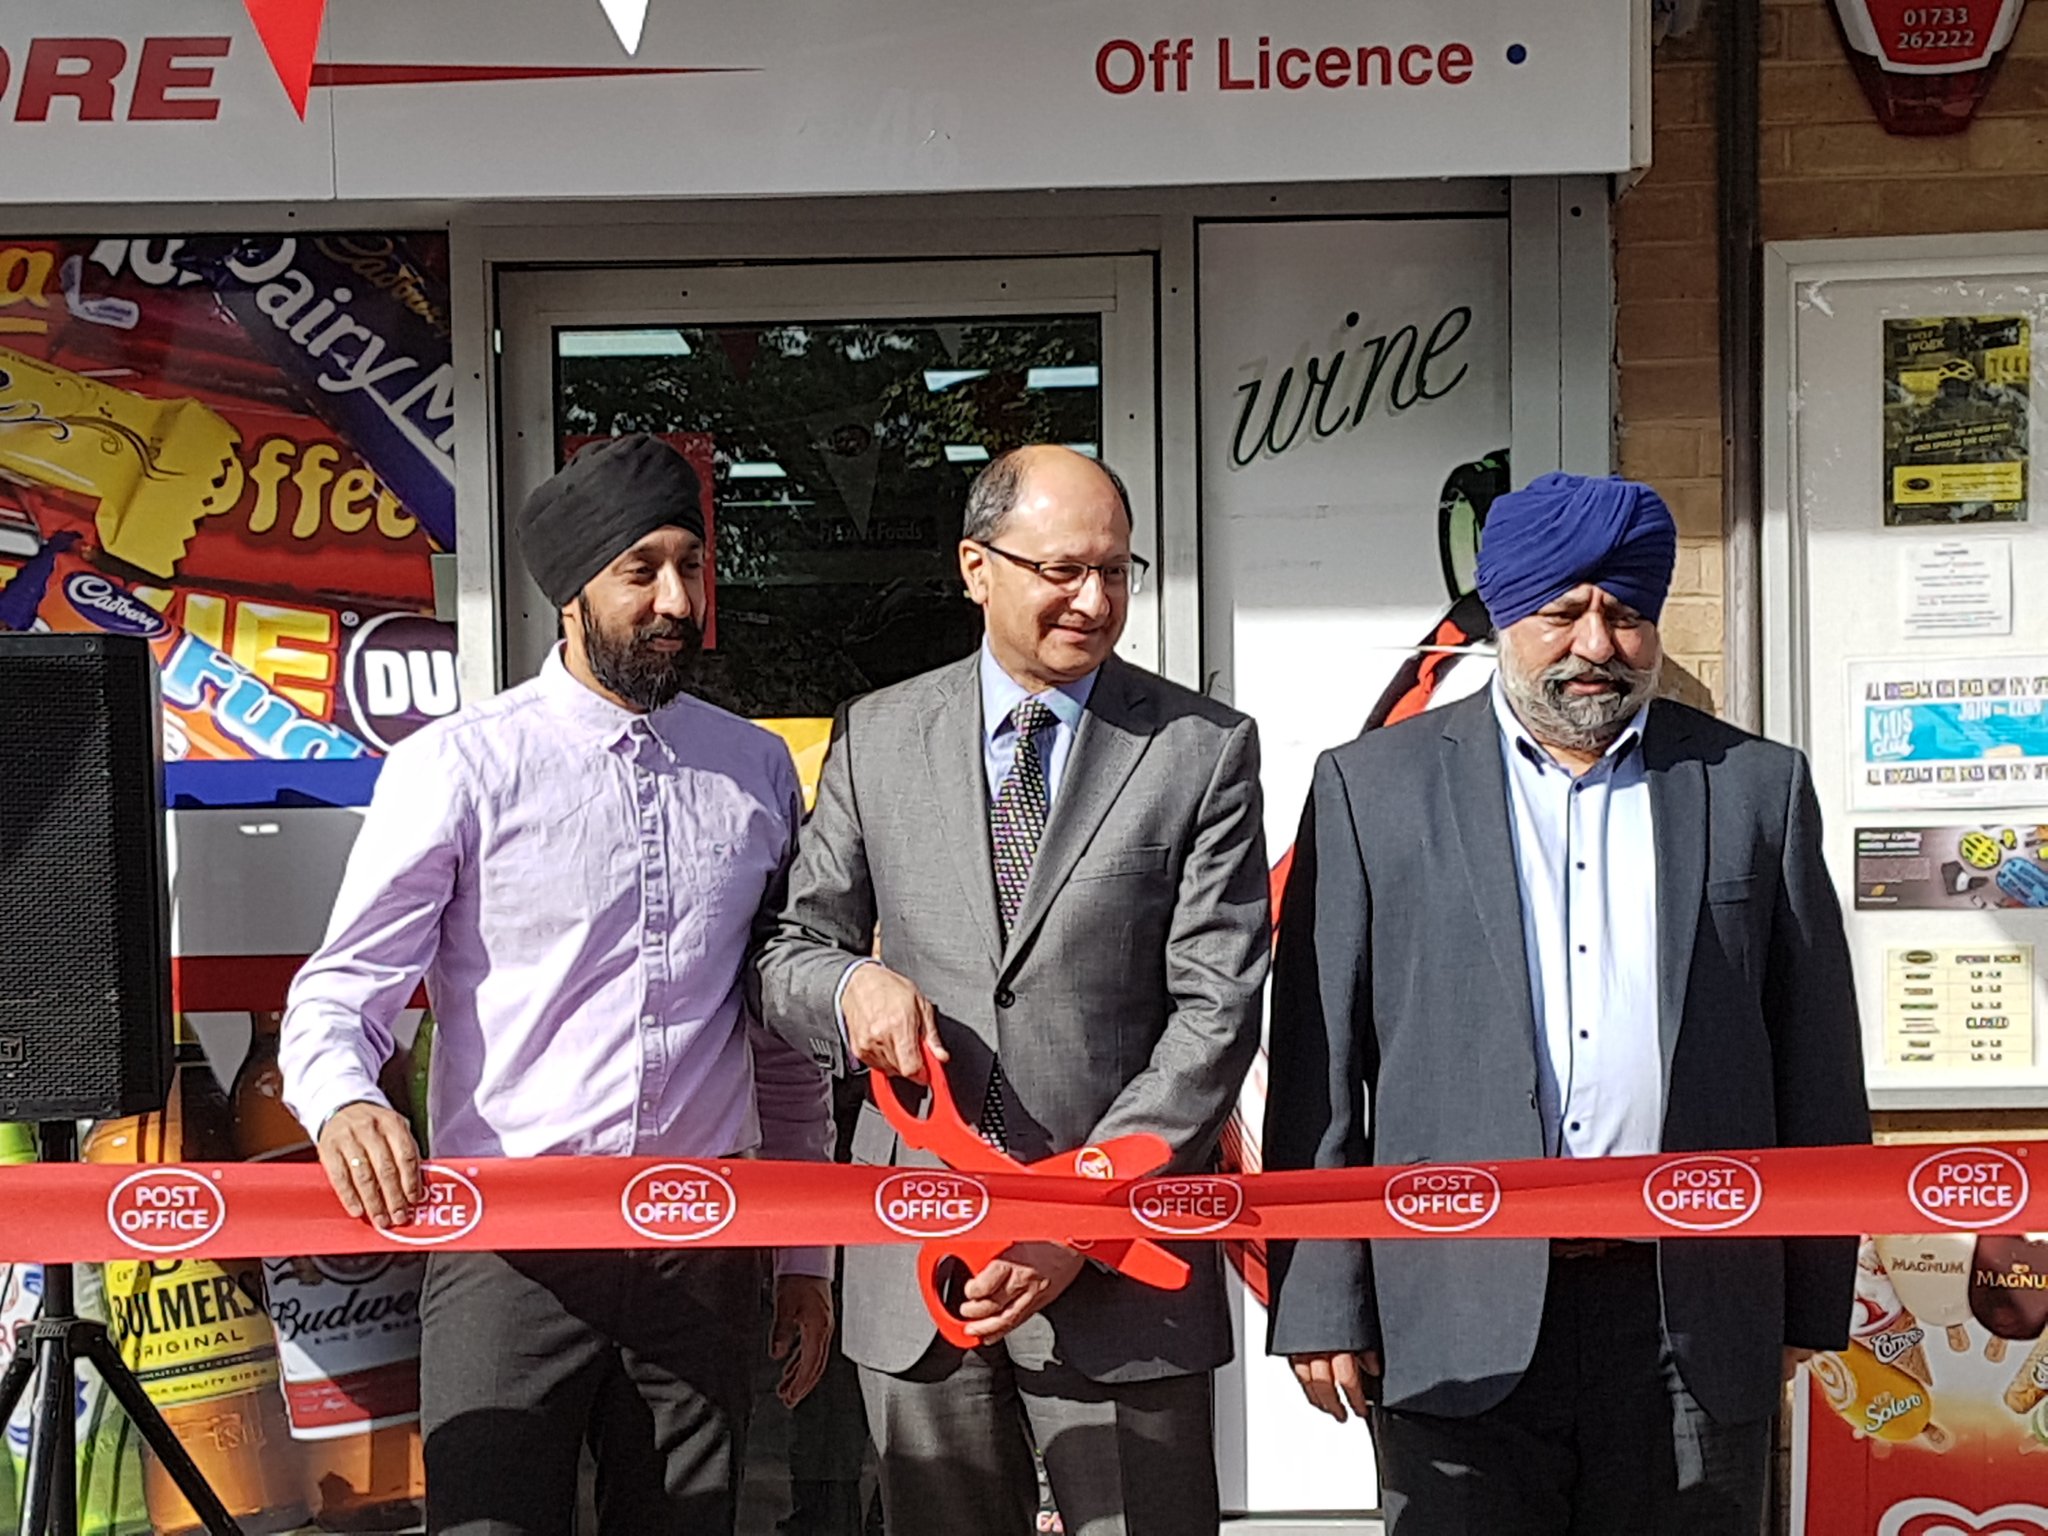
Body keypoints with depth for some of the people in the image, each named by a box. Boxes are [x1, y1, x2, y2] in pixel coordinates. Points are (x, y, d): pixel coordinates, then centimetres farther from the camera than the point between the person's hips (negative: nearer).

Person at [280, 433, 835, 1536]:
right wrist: (343, 1104, -27)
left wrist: (807, 1258, 14)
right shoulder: (457, 766, -2)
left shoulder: (758, 770, 10)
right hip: (508, 1244, -3)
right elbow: (341, 992, -4)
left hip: (701, 1248, 3)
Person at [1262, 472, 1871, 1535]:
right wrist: (1321, 1305, -4)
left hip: (1695, 1321, 2)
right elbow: (1314, 1067, 1)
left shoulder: (1757, 785, 8)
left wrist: (1811, 1304, 8)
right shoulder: (1371, 787, 3)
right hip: (1458, 1326, -1)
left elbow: (1818, 1063, 10)